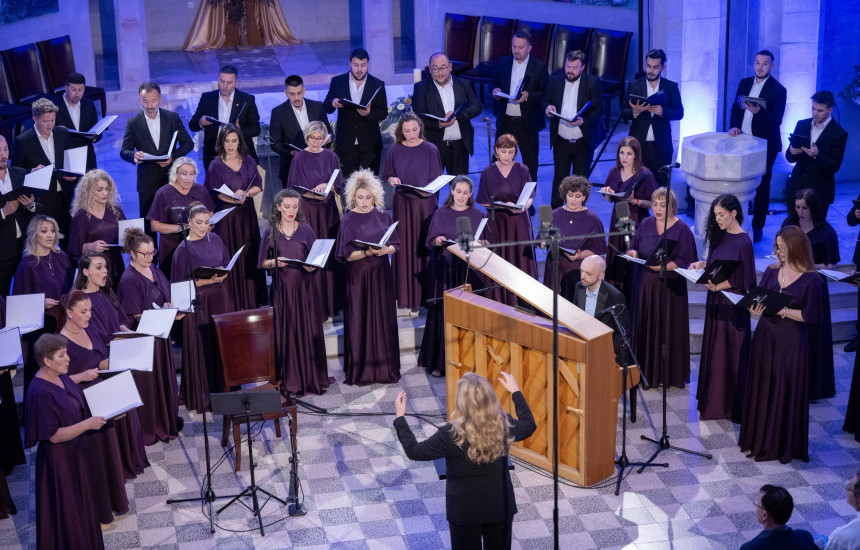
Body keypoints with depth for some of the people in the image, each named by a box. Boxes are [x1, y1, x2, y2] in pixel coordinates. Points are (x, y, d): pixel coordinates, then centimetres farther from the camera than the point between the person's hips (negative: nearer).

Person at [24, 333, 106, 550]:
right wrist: (87, 424, -24)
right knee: (65, 513, 7)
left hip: (75, 453, 9)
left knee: (80, 504, 23)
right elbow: (54, 435, -24)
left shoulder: (62, 377, -1)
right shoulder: (41, 393, -27)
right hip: (58, 461, -9)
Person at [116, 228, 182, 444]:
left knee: (165, 379, 17)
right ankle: (148, 430, 15)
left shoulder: (153, 270, 6)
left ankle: (167, 422, 31)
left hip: (160, 335, 8)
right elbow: (136, 317, -19)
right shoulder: (129, 280, -19)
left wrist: (169, 305, -4)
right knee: (147, 384, 2)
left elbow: (165, 295, 18)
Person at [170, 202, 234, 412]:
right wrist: (207, 280, -18)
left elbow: (227, 264, 15)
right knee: (202, 349, -2)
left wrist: (222, 275, -6)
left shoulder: (215, 240, 6)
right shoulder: (184, 249, -9)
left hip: (220, 300, 5)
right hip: (198, 303, -5)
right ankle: (201, 395, 7)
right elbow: (181, 283, -10)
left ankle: (223, 390, 19)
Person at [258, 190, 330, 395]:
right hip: (282, 288, 0)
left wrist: (312, 266, -14)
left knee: (309, 331, 2)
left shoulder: (305, 230, 4)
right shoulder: (270, 232, 3)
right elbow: (263, 263, 5)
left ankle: (313, 377, 12)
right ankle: (292, 380, 8)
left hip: (305, 287, 0)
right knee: (287, 333, 0)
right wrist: (274, 262, -14)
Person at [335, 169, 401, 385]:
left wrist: (386, 250, -14)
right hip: (358, 276, -3)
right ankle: (360, 370, 8)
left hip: (381, 274, 3)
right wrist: (367, 252, -23)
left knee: (383, 319, 5)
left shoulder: (383, 217, 4)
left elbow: (396, 245, 7)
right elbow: (347, 254, -8)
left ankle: (384, 367, 15)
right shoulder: (348, 220, -4)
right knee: (360, 321, 0)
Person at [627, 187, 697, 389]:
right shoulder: (646, 224, 6)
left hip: (670, 287, -4)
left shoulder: (681, 229, -7)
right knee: (645, 327, 8)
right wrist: (633, 253, -12)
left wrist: (663, 266, -24)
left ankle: (668, 374, 11)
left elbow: (685, 261, -10)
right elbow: (633, 248, 12)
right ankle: (646, 371, 20)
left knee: (667, 329, 1)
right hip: (645, 284, 4)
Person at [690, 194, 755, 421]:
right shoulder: (720, 236, 7)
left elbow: (743, 278, -16)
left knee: (730, 355, 1)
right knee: (713, 353, 14)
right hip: (716, 301, 8)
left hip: (733, 305, -8)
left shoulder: (743, 241, -17)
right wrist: (702, 264, -1)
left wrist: (718, 285, -24)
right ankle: (714, 401, 25)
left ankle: (733, 407, 11)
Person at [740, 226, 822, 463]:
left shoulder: (811, 279, -10)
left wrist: (783, 311, -18)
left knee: (786, 393, 3)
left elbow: (812, 315, -12)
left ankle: (782, 446, 15)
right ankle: (759, 440, 24)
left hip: (791, 342, -5)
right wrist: (756, 310, -16)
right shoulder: (771, 271, 4)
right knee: (761, 388, 11)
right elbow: (757, 299, 6)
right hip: (765, 337, 5)